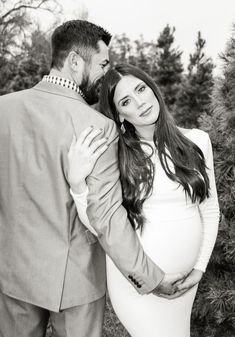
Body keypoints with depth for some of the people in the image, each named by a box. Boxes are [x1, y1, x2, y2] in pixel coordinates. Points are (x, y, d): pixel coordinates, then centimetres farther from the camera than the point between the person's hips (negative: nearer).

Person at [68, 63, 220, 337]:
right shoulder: (114, 156, -9)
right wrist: (77, 181, -28)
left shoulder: (197, 141, -3)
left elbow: (210, 211, 5)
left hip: (183, 279, 3)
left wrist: (199, 268, 1)